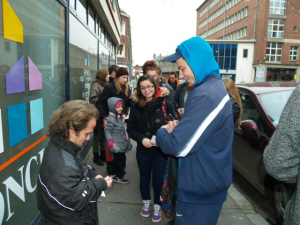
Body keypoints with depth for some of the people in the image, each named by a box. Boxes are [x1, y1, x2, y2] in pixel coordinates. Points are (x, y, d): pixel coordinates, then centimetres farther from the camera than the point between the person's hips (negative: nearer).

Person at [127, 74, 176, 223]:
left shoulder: (165, 103, -10)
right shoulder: (135, 106, -5)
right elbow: (131, 129, -1)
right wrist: (142, 139, -17)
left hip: (161, 149, -1)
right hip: (143, 150, 2)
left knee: (158, 179, 10)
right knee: (144, 178, 18)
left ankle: (157, 205, 37)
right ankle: (146, 202, 45)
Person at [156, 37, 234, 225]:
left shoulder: (206, 95, -27)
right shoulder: (215, 86, 7)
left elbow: (179, 146, -29)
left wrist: (162, 132, -9)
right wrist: (178, 127, -2)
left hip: (201, 190, -10)